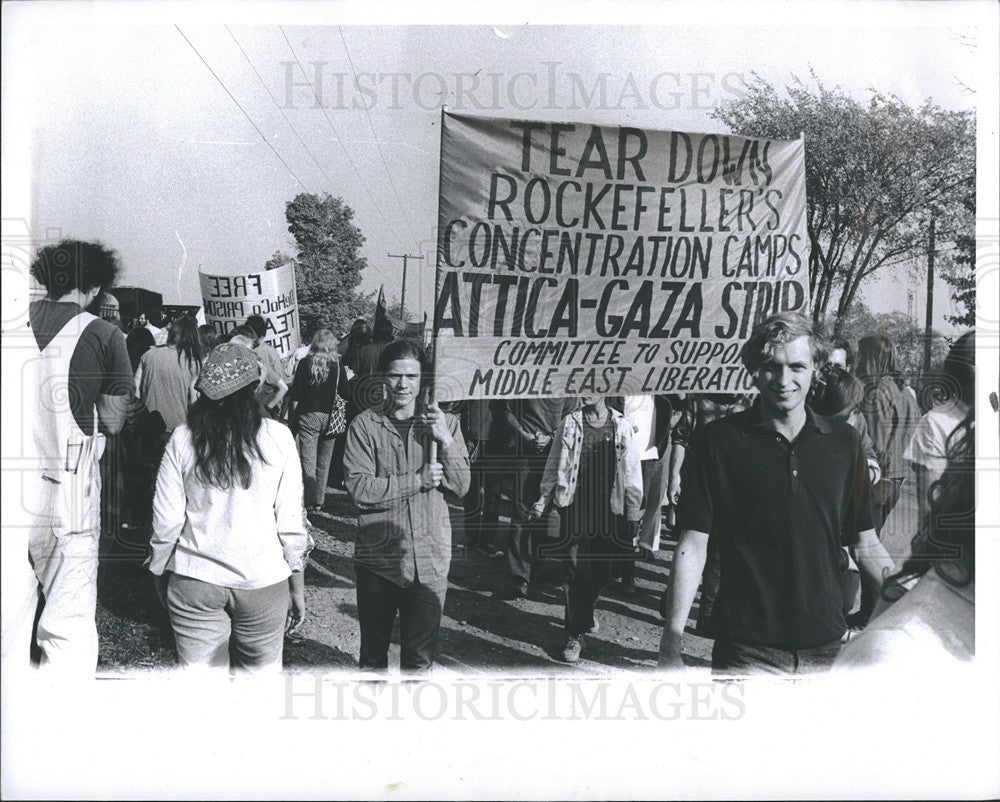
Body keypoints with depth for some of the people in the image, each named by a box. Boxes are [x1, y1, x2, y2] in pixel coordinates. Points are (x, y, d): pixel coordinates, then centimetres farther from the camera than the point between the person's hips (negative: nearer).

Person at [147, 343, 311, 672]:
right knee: (260, 669, 16)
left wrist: (159, 574, 14)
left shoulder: (182, 439, -5)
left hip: (194, 583, 1)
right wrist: (298, 588, 5)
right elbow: (290, 522, -5)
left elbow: (166, 521, -2)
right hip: (263, 581, -1)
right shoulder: (278, 438, -7)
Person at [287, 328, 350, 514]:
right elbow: (344, 395, 2)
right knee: (324, 462, 12)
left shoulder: (305, 364, -4)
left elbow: (295, 396, -4)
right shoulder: (338, 366, -1)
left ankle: (310, 502, 0)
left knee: (308, 461, 2)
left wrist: (292, 418, 2)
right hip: (330, 418, 2)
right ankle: (319, 501, 15)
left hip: (308, 416, -2)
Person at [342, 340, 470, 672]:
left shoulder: (444, 423, 3)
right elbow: (359, 488, -13)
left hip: (430, 559, 1)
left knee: (420, 657, 12)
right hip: (378, 558, -1)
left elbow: (460, 488, -1)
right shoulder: (364, 426, -4)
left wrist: (445, 441, -14)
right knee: (372, 653, 16)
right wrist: (417, 480, -16)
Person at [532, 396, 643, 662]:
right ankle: (576, 634, 5)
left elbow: (632, 471, 6)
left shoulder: (621, 426, 4)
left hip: (609, 510, 1)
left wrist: (633, 514, 4)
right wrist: (544, 498, 4)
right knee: (574, 571, -5)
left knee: (603, 570, 8)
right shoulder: (570, 424, 5)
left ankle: (586, 613, 36)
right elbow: (554, 464, 11)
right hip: (575, 507, -1)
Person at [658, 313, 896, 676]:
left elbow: (865, 544, 12)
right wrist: (672, 639, -13)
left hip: (827, 648, 3)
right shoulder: (717, 441, -4)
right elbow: (693, 546, -5)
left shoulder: (843, 440, 6)